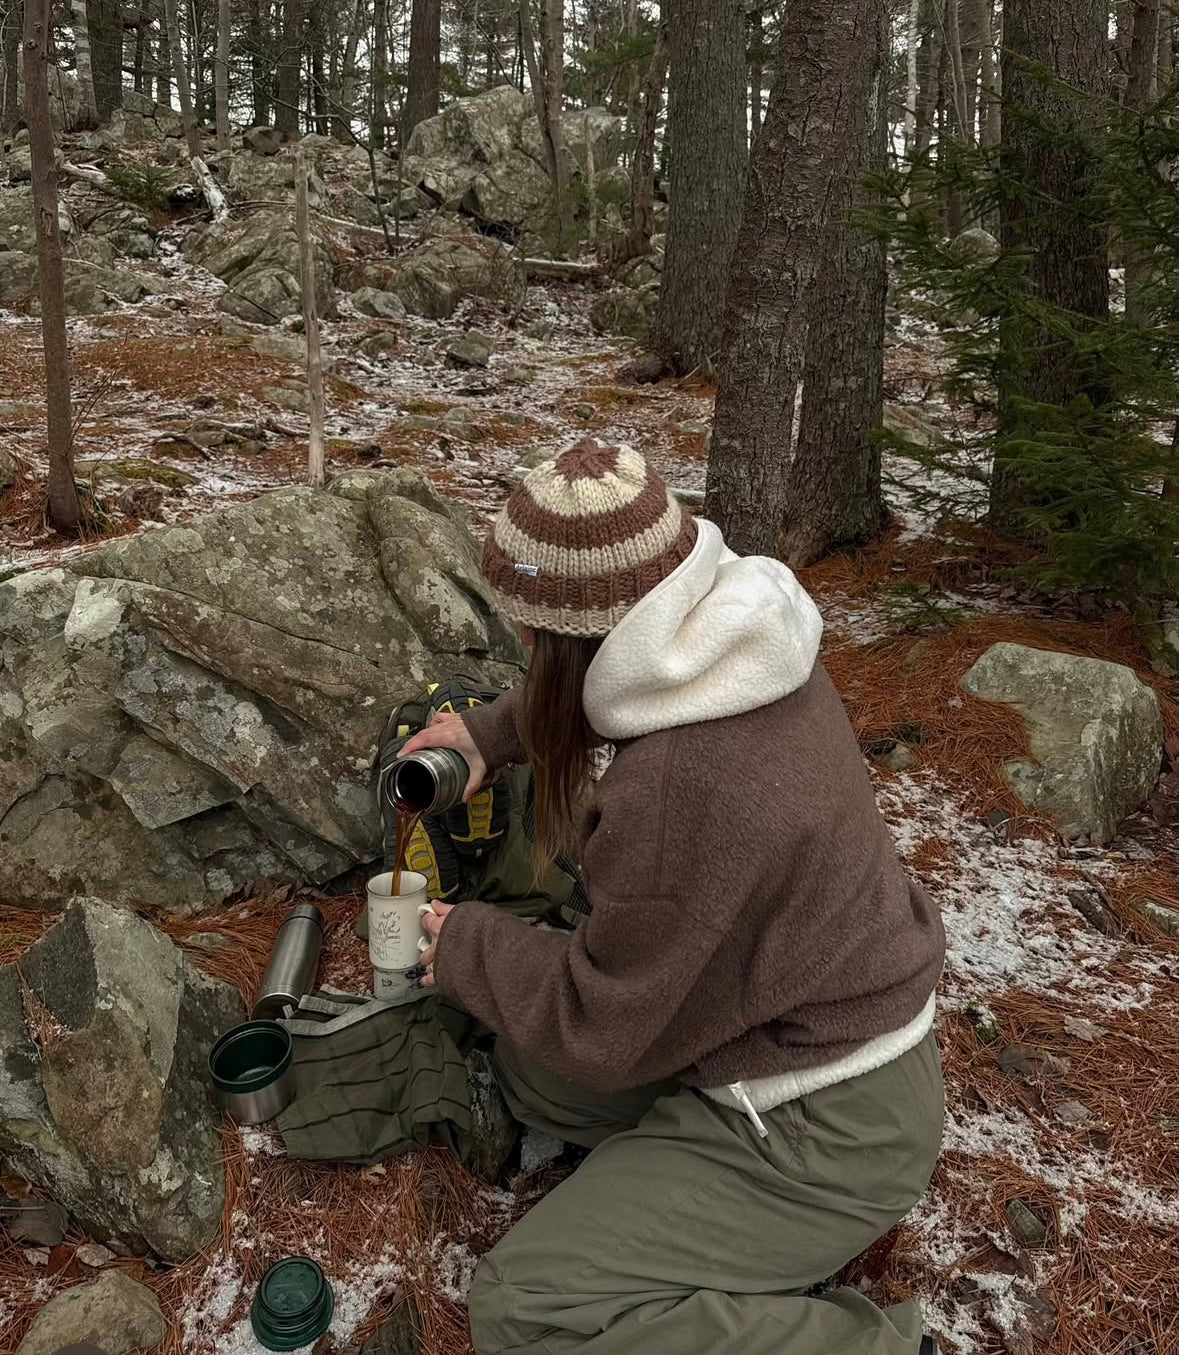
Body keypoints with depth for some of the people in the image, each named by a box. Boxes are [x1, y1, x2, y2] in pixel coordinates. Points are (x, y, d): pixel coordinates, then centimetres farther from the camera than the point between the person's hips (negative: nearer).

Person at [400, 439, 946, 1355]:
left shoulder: (679, 792, -36)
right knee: (529, 1065, 17)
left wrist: (468, 947, -4)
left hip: (820, 1130, -9)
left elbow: (601, 1027, -19)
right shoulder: (746, 638, -9)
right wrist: (491, 733, 17)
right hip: (838, 1026, 9)